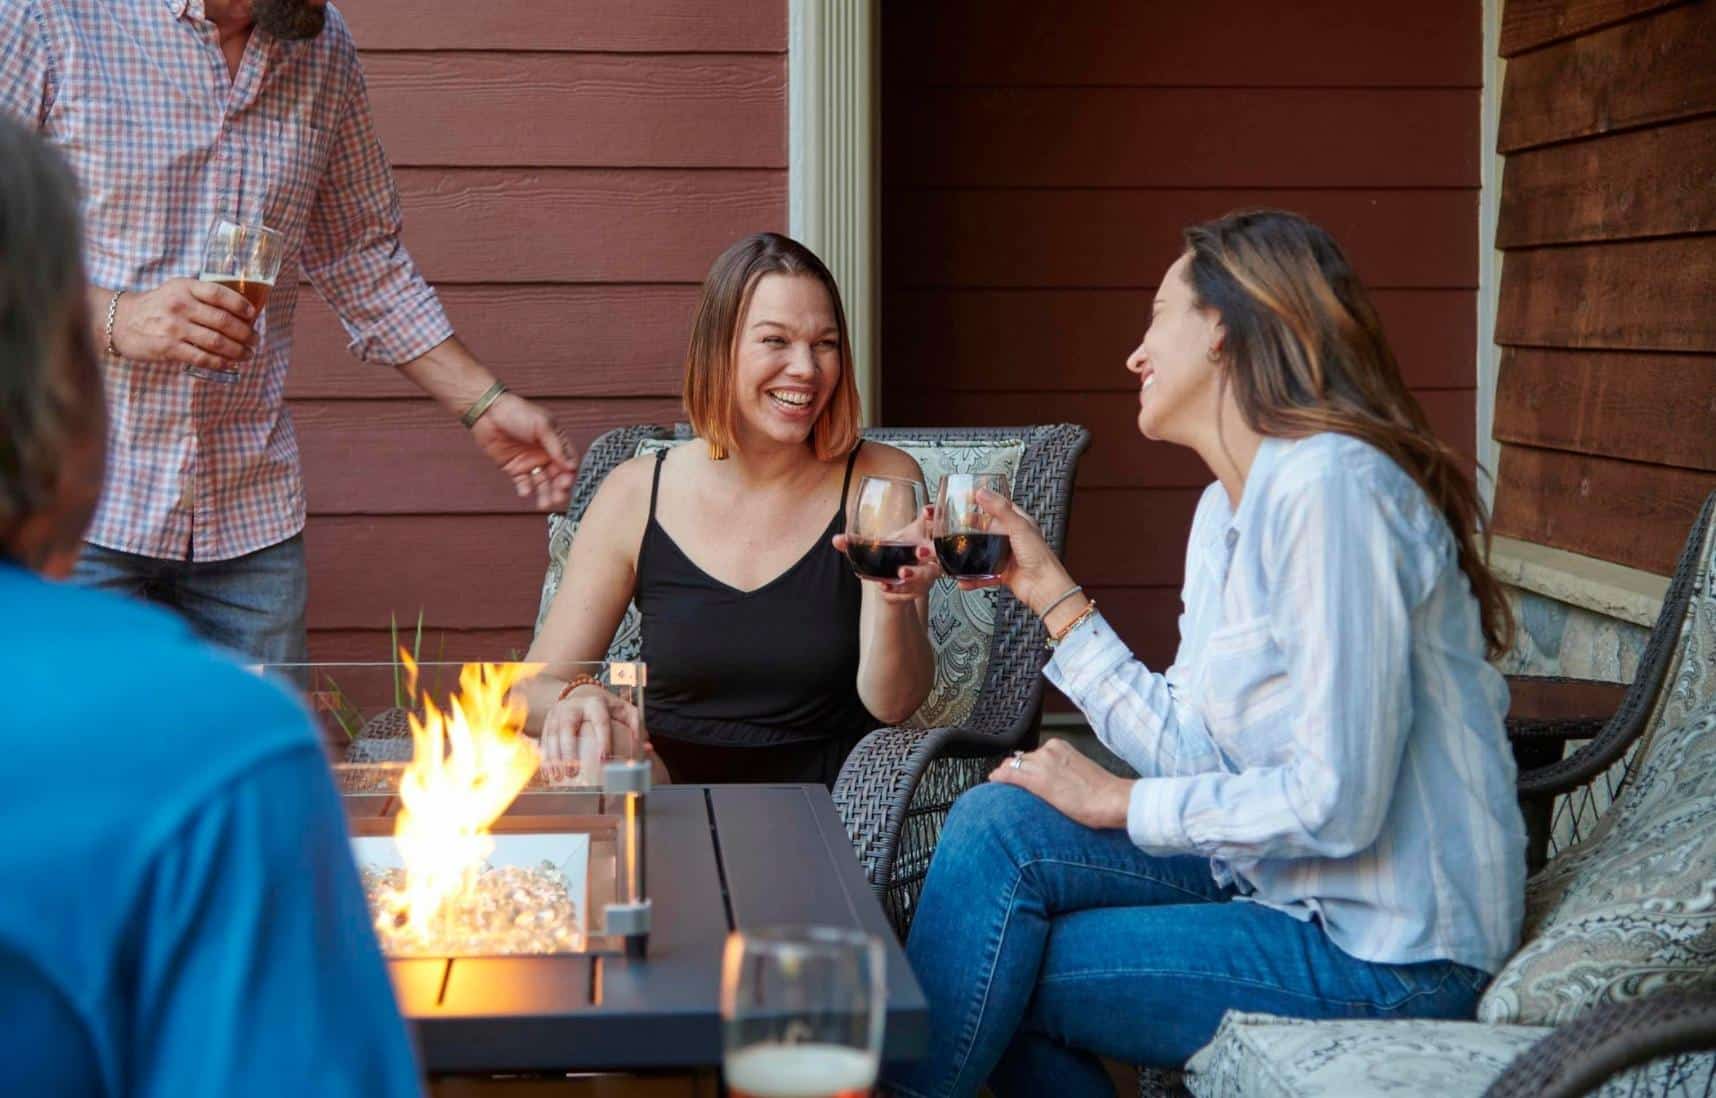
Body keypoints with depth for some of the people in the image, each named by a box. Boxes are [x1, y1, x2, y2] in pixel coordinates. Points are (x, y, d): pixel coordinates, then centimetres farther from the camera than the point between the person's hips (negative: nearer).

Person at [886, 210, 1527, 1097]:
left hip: (1384, 955, -8)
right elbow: (1195, 756, 5)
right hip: (1283, 880, 8)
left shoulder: (1328, 484, -20)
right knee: (996, 823, -3)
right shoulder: (1227, 508, 11)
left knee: (998, 972, -11)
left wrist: (1120, 802, -13)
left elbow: (1337, 803, -24)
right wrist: (1050, 591, 10)